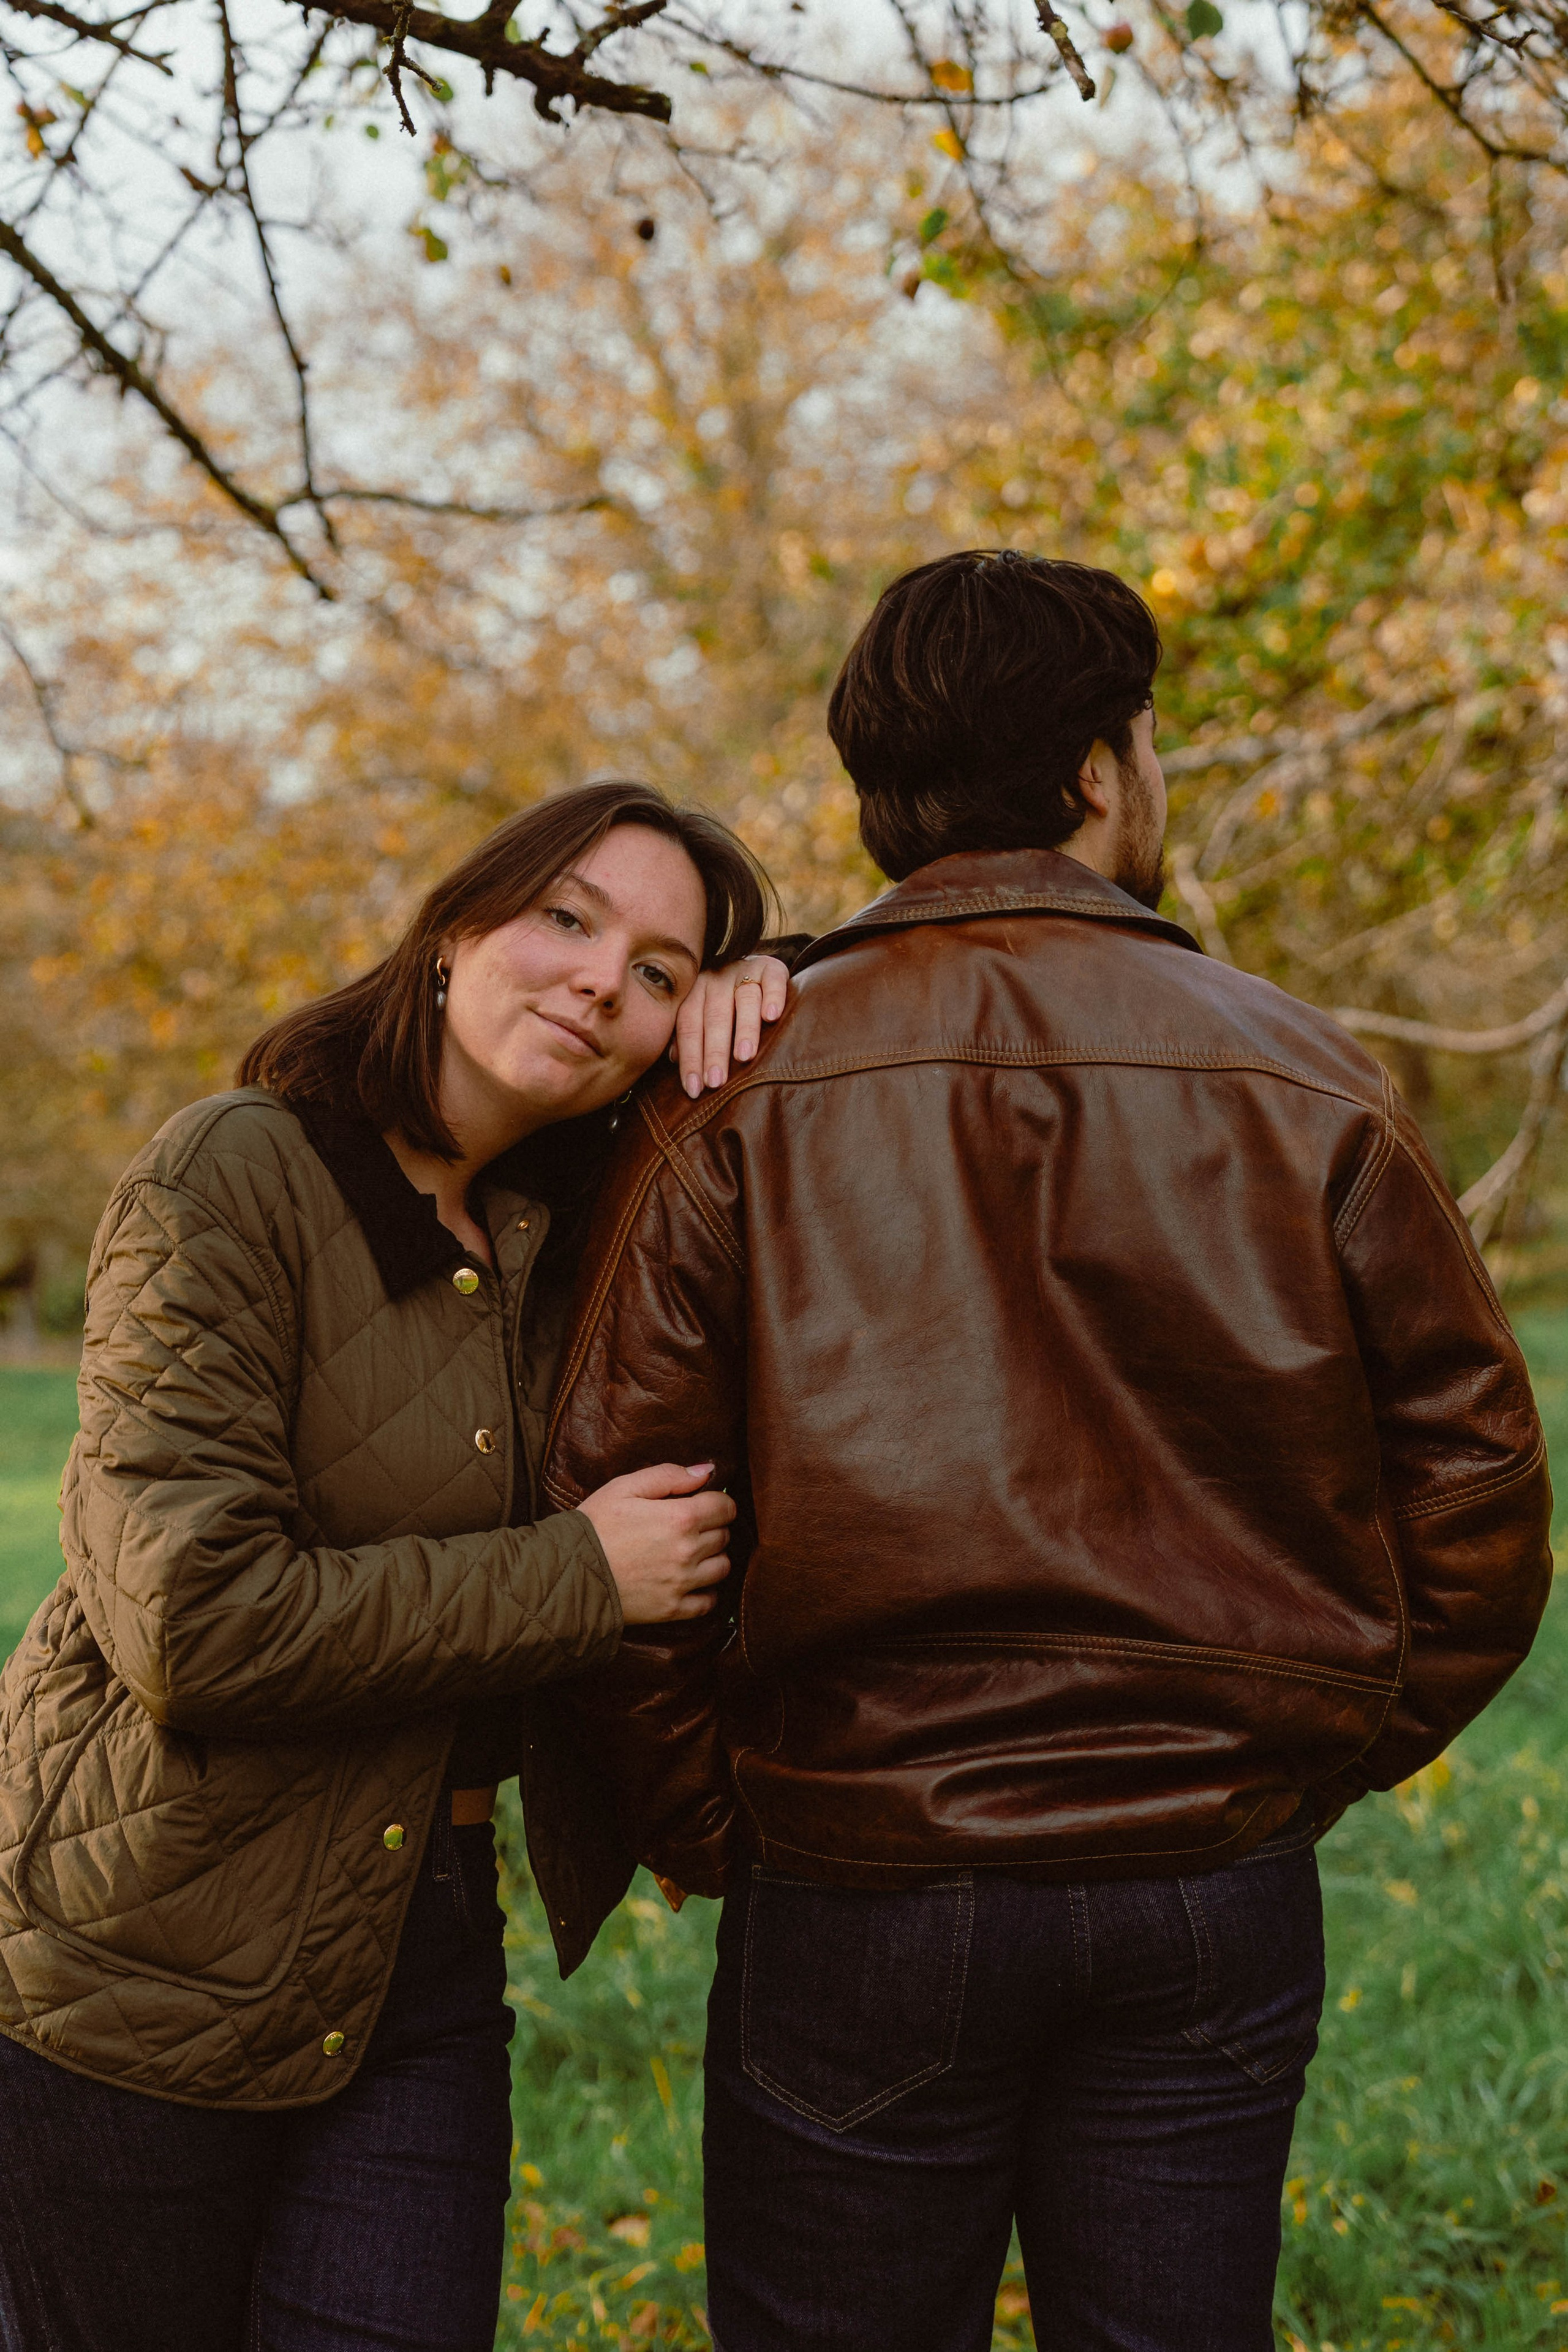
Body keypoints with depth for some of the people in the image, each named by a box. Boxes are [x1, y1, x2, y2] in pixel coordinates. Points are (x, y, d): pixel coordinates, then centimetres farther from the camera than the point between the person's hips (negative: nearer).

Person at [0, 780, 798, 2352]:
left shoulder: (567, 1224, 4)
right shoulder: (233, 1184, -15)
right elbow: (189, 1618, -23)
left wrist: (759, 989, -3)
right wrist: (578, 1576, -18)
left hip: (424, 1953, 5)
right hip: (150, 1968, -5)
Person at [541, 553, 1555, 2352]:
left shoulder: (748, 1087, -5)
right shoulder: (1302, 1082, 0)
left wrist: (706, 1835, 4)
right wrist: (1303, 1768, 12)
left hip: (855, 1887, -1)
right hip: (1217, 1899, 2)